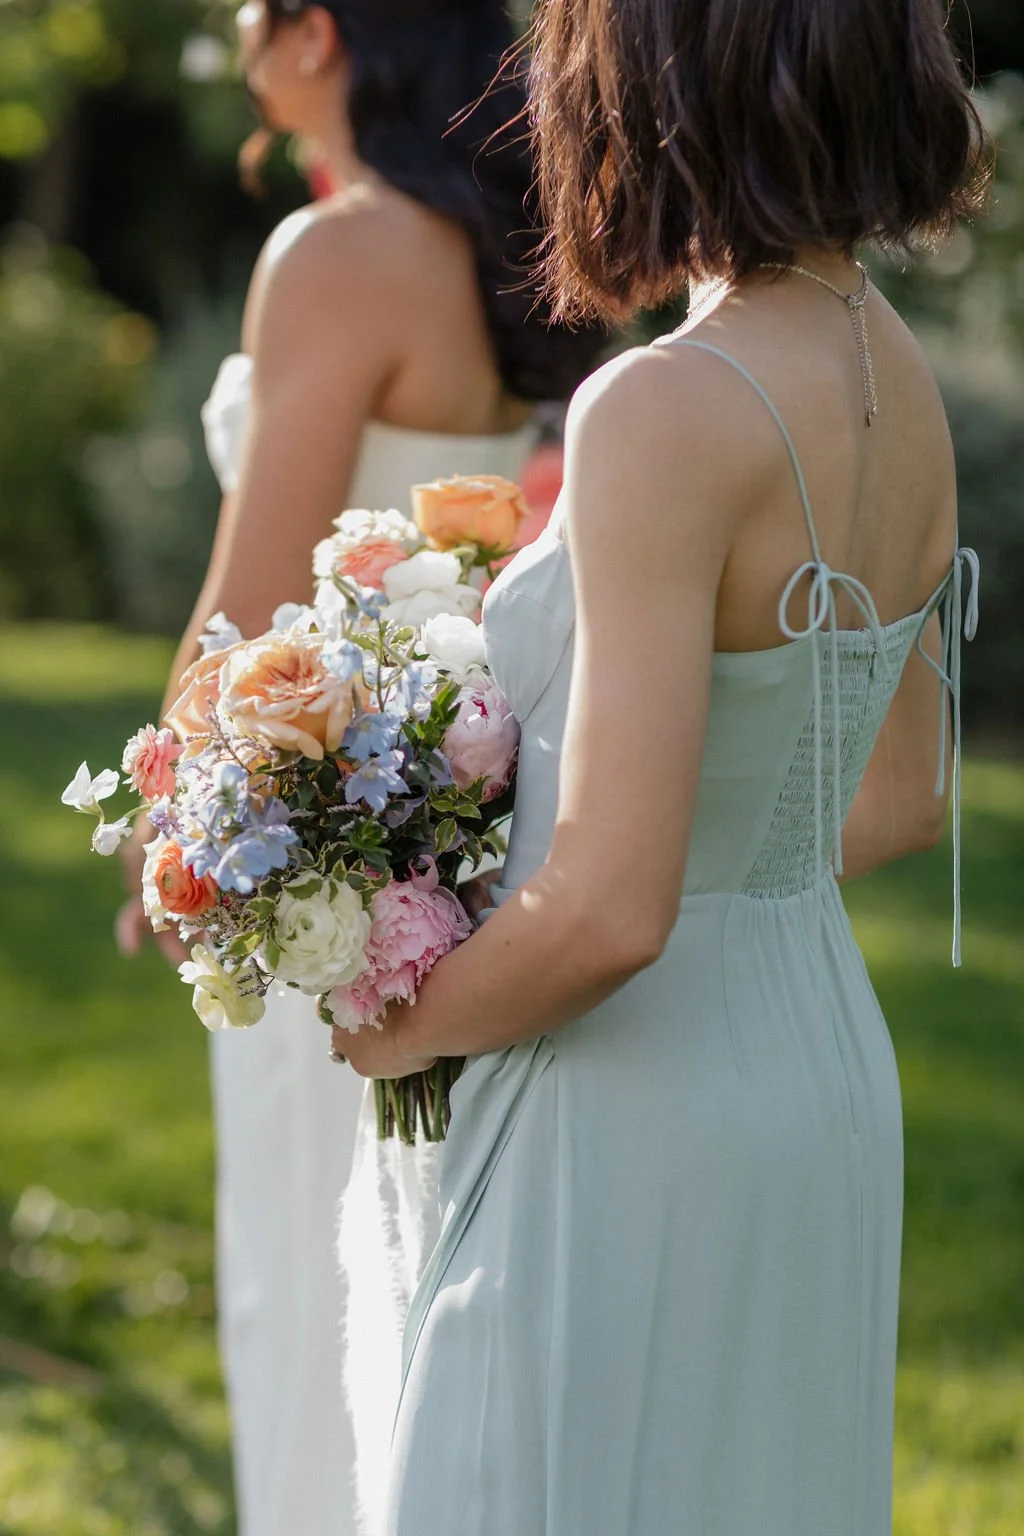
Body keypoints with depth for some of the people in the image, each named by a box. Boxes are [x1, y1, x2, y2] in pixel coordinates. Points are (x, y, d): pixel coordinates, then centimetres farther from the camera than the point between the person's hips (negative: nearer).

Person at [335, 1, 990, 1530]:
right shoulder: (900, 382, 2)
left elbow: (607, 914, -26)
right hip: (830, 1063, 8)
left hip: (643, 1111, -8)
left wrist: (399, 1033, -9)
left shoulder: (666, 413, -24)